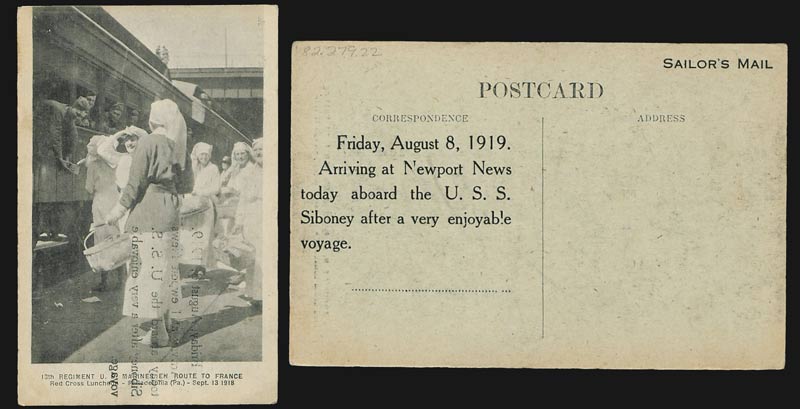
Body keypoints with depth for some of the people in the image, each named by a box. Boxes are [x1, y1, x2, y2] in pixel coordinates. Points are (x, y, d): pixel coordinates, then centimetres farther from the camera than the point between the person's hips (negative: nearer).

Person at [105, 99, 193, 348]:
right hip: (171, 210, 7)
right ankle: (165, 318, 28)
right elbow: (188, 185, 12)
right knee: (166, 264, 17)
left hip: (149, 209, -7)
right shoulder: (178, 145, 9)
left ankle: (159, 332, 0)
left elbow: (136, 183, -13)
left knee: (149, 266, -3)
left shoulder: (148, 142, -11)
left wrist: (119, 210, -6)